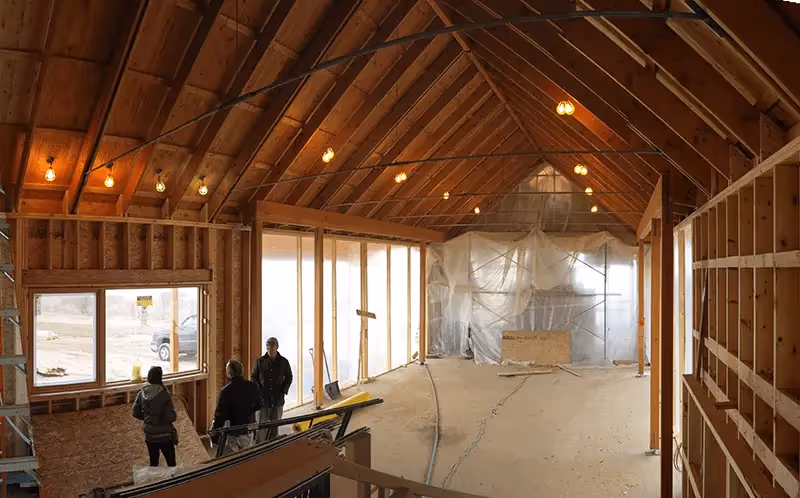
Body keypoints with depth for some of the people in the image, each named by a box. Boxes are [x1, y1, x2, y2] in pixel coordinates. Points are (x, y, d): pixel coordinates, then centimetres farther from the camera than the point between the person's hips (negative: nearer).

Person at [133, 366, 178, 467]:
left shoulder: (142, 393, -4)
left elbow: (136, 413, 6)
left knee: (153, 463, 18)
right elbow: (171, 417, -20)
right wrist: (174, 415, 2)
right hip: (164, 435, -5)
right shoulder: (163, 394, -20)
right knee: (171, 464, 7)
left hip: (149, 435, 5)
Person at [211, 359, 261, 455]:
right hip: (249, 432, 4)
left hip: (232, 434, -4)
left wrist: (214, 436, -7)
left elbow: (219, 416, -17)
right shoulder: (252, 387, -5)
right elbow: (259, 406, 8)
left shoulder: (225, 391, -20)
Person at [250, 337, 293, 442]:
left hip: (278, 398, 1)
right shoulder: (260, 361, 1)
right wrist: (259, 390, -5)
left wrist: (283, 391, -1)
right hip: (263, 398, -1)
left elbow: (289, 378, 10)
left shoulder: (284, 362, 3)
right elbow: (253, 376, 6)